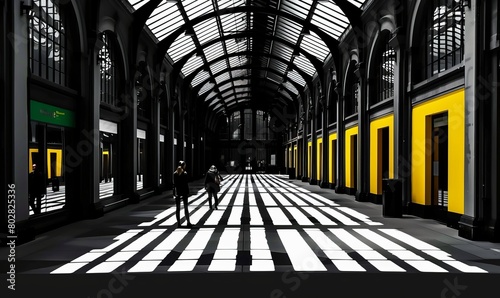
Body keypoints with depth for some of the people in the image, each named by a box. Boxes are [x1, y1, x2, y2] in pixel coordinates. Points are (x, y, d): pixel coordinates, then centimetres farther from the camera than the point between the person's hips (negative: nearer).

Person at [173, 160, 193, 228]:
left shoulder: (175, 173, 2)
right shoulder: (185, 173, -8)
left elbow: (174, 184, 3)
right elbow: (186, 184, -9)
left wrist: (174, 193, 7)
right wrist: (188, 192, -3)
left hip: (177, 192, 3)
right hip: (184, 192, -3)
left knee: (177, 208, 7)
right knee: (186, 208, 2)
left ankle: (178, 223, 8)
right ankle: (188, 222, -2)